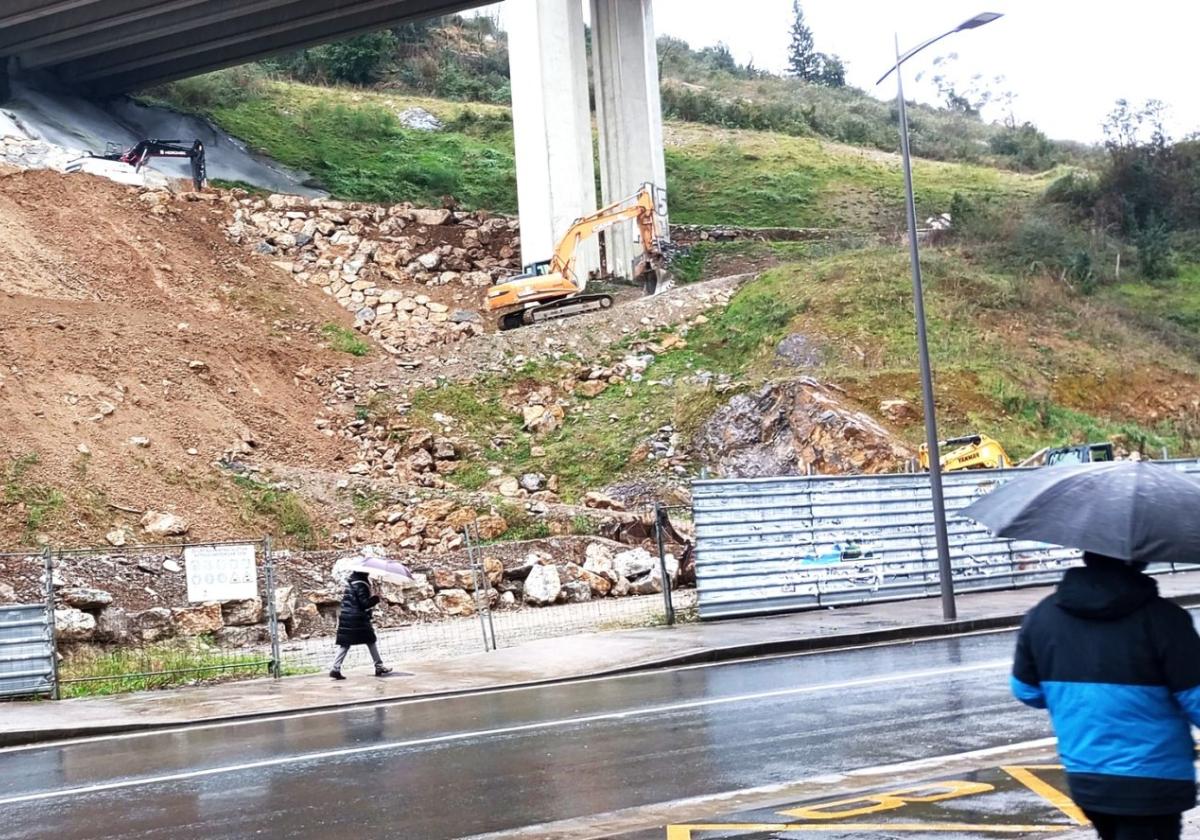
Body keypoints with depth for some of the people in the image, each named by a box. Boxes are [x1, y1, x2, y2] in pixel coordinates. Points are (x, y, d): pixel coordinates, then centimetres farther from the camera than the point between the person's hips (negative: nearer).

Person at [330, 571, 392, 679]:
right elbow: (364, 603, -19)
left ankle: (335, 668, -4)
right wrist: (375, 599, -6)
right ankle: (379, 667, 14)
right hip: (358, 620, -7)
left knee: (344, 644, 6)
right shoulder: (361, 584, -16)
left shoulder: (351, 579, 10)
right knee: (370, 641, 7)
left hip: (346, 617, 7)